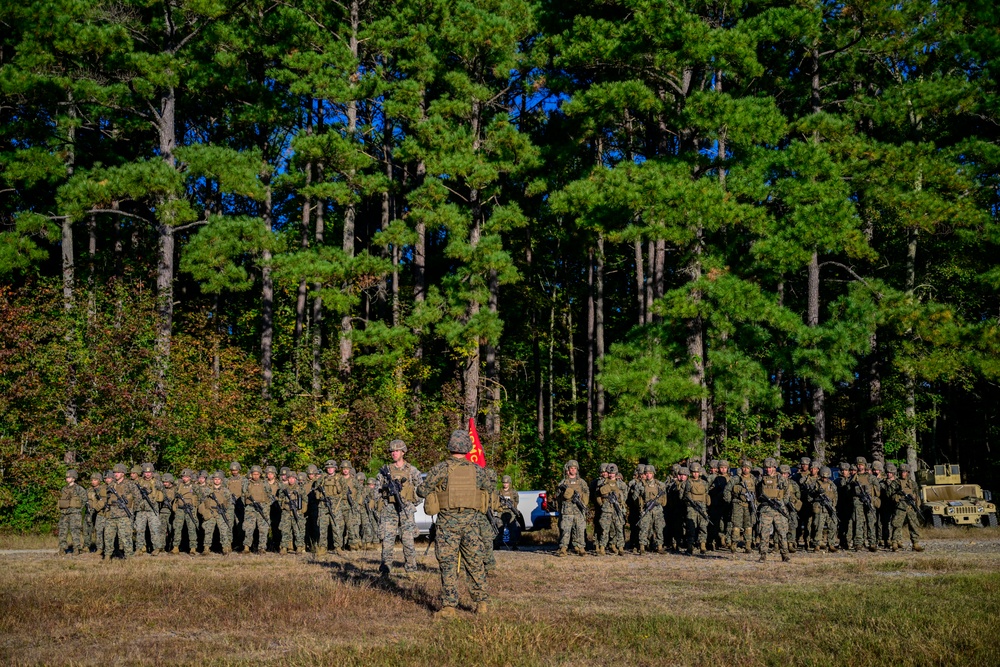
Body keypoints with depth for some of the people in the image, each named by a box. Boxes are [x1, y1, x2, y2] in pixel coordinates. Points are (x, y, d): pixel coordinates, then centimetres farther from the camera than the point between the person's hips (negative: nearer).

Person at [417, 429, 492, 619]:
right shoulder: (478, 470, 3)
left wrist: (434, 490, 20)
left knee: (448, 564, 1)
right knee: (475, 563, 12)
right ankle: (482, 603, 17)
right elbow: (488, 491, 17)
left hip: (448, 522, -2)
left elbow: (422, 491, -1)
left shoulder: (441, 468, -6)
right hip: (471, 522, 2)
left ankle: (449, 607, -3)